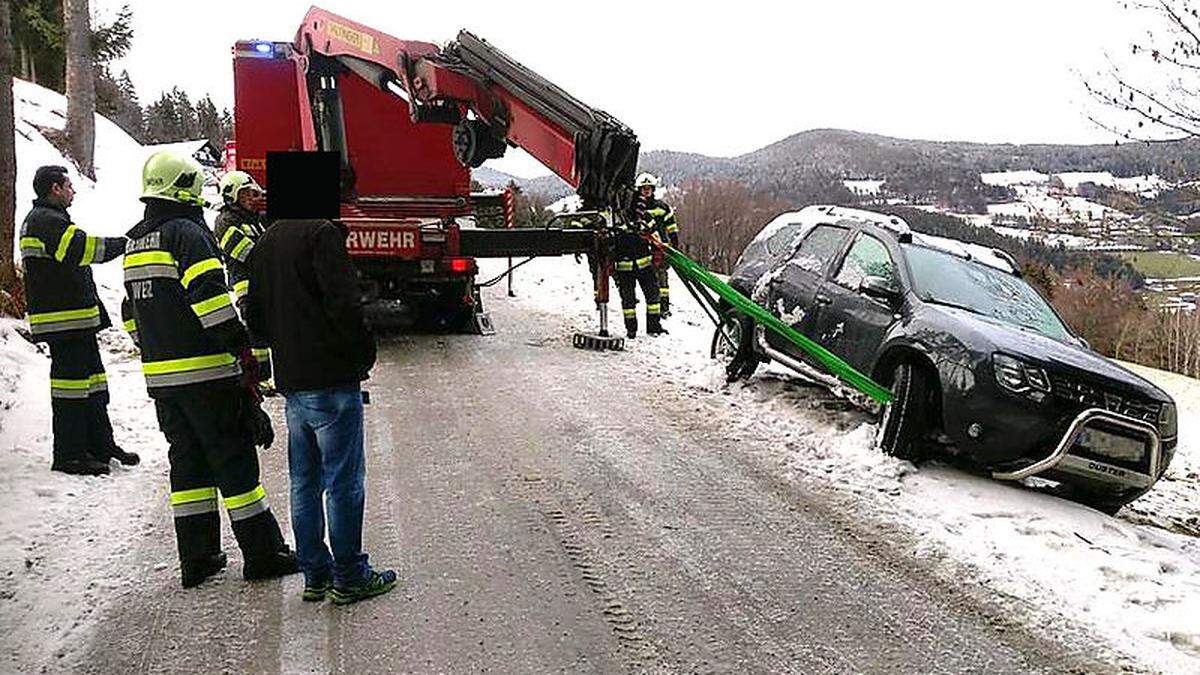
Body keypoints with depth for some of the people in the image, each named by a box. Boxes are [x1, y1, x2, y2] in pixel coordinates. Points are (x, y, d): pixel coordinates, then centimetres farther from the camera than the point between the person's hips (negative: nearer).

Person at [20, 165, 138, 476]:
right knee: (71, 380, -6)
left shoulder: (45, 219, 22)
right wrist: (127, 243, -17)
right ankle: (69, 455, 0)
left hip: (77, 318, 11)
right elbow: (85, 248, -26)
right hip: (65, 320, -11)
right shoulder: (46, 221, -13)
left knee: (91, 378, 15)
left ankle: (100, 445, 23)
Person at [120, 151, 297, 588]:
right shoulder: (187, 232, -10)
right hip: (205, 372, -8)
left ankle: (196, 559, 17)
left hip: (159, 374, 8)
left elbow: (132, 311, 22)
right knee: (234, 460, -2)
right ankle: (262, 555, 4)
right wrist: (241, 347, -17)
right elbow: (209, 295, -21)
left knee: (187, 461, 13)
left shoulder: (136, 242, 17)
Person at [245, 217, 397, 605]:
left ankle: (315, 574, 23)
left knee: (304, 483, 14)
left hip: (291, 383, 8)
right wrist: (364, 354, -8)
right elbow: (345, 306, -20)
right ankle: (349, 577, 9)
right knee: (344, 482, 1)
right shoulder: (323, 233, -12)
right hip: (332, 382, -8)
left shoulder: (266, 242, 14)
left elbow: (255, 316, 18)